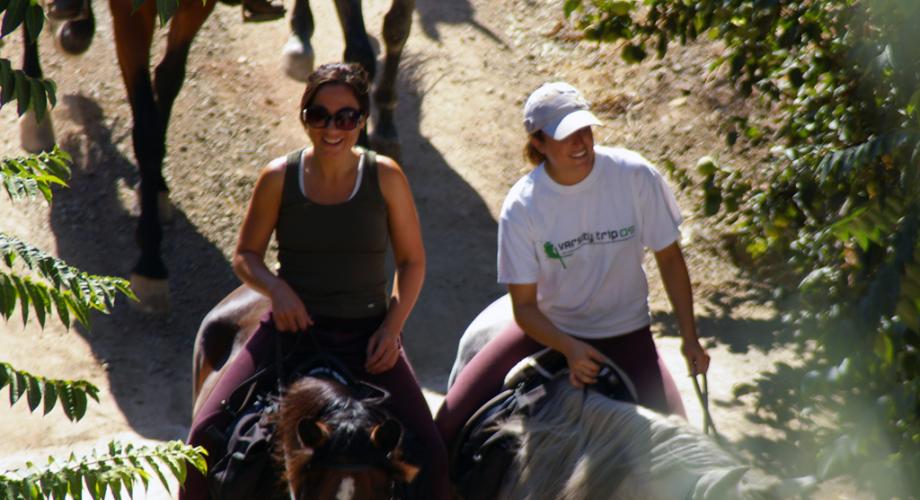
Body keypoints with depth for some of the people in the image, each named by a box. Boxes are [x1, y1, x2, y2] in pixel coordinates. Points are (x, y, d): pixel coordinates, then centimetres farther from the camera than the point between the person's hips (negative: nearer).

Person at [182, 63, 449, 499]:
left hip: (366, 336, 0)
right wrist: (276, 288, -14)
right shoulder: (279, 178, -2)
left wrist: (392, 328, -8)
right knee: (206, 435, -16)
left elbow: (412, 261, 6)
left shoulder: (386, 178, -2)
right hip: (292, 328, 0)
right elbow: (245, 256, 7)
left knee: (429, 456, -15)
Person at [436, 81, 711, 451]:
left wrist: (689, 337, -6)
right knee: (450, 426, -12)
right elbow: (524, 305, -12)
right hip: (547, 331, 0)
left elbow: (669, 257, -2)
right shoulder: (522, 206, -17)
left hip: (625, 336, 0)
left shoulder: (634, 177, -16)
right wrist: (569, 349, -29)